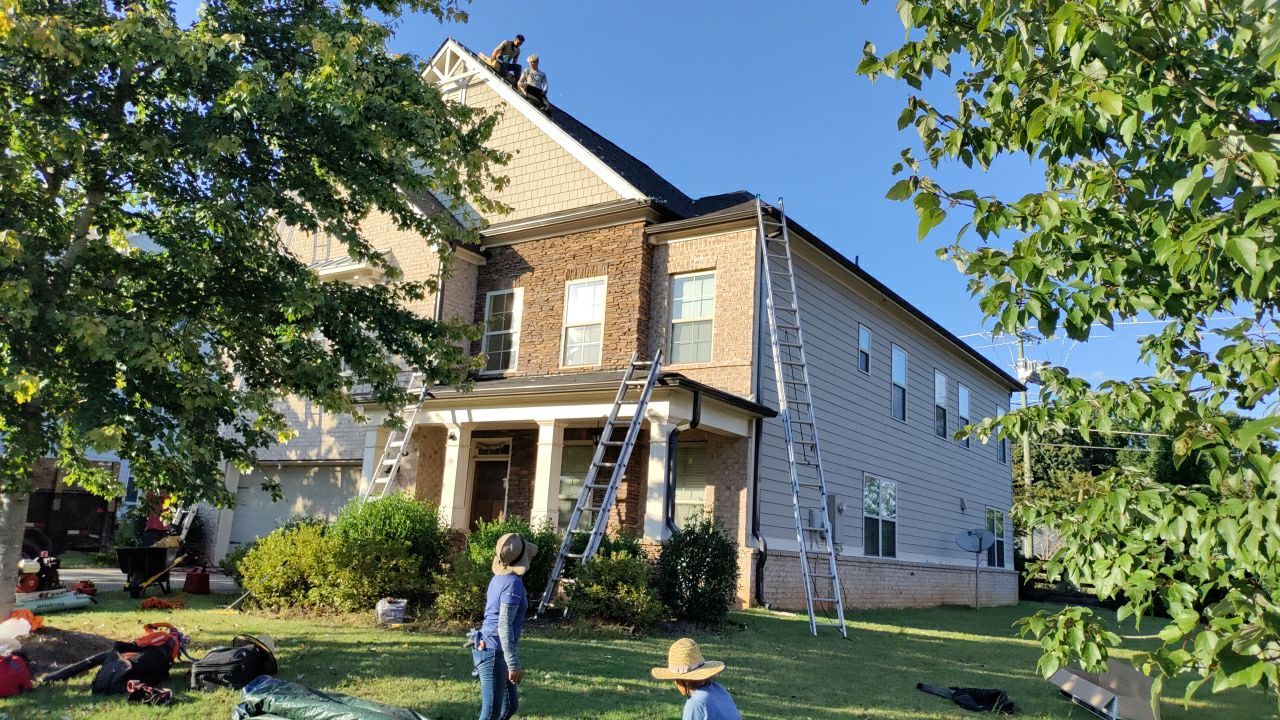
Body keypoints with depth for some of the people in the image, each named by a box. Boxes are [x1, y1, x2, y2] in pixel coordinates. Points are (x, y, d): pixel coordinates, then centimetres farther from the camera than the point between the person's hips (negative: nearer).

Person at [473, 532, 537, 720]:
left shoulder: (499, 578, 11)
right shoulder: (513, 583, -18)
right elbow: (504, 626, -22)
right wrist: (514, 664, -21)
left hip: (490, 650, 10)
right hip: (494, 653, -10)